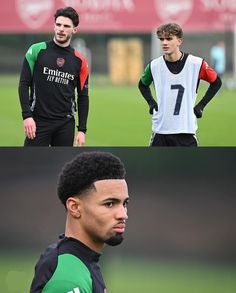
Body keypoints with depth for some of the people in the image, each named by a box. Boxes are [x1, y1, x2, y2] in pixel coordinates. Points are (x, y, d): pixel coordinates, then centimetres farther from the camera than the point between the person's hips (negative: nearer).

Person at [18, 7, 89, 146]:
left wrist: (82, 130, 4)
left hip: (66, 124, 3)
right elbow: (24, 84, -1)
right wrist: (27, 116, -12)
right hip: (38, 122, -3)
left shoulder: (79, 60, 6)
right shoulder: (37, 50, 0)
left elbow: (83, 97, 11)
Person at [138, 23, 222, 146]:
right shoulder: (154, 65, 0)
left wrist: (201, 106, 2)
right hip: (160, 130, 2)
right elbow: (143, 85, 21)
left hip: (186, 130, -2)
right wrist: (151, 103, 6)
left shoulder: (196, 64, -7)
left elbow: (216, 82, 8)